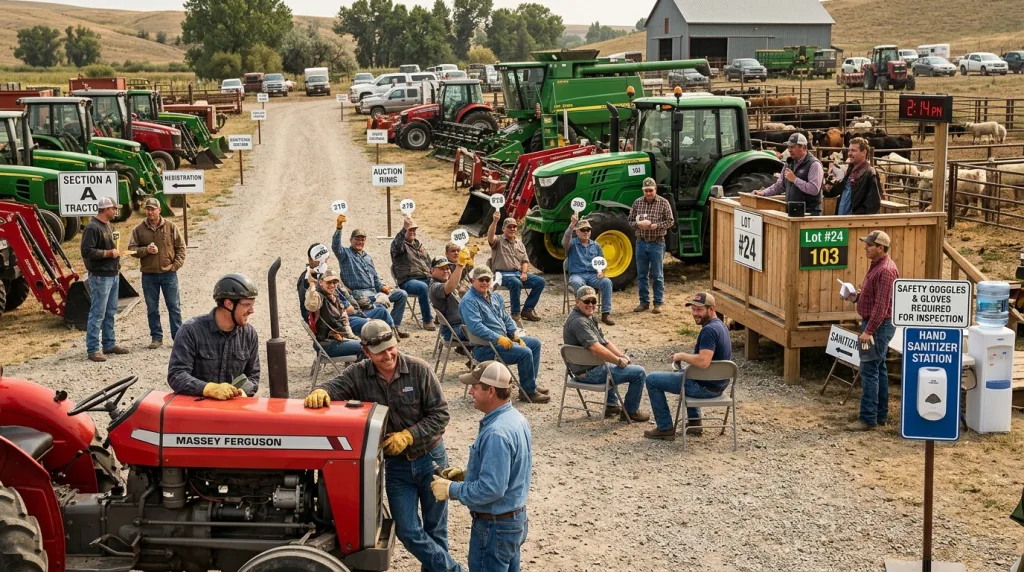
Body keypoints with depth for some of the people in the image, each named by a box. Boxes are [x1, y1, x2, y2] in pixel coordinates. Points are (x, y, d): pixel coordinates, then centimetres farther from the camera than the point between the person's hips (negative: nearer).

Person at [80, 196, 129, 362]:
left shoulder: (108, 226, 14)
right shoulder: (92, 228, -15)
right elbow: (87, 251, -23)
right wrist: (109, 253, -17)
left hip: (113, 275, 10)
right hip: (100, 277, -9)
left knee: (110, 312, 16)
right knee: (97, 314, -6)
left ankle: (109, 344, 26)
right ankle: (92, 350, -2)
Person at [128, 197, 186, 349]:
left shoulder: (170, 227, 1)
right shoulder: (139, 230, 3)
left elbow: (180, 247, 2)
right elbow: (132, 249, 2)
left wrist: (176, 265, -8)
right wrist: (146, 250, -16)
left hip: (169, 273, -1)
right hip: (149, 275, 1)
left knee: (174, 306, 3)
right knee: (152, 309, 7)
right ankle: (156, 338, 16)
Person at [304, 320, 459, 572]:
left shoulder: (418, 370, -15)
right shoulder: (359, 375, -8)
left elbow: (440, 414, -13)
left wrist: (407, 436, -23)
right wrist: (320, 392, -40)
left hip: (430, 458, -2)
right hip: (396, 464, 2)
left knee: (435, 528, 12)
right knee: (408, 531, 1)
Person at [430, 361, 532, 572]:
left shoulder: (497, 433, -28)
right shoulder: (515, 418, 4)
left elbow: (491, 489, -29)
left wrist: (451, 490, -18)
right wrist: (466, 474, 9)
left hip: (495, 527, -10)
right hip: (516, 520, 10)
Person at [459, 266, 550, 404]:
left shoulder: (495, 297, 16)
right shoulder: (469, 301, -14)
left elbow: (506, 319, 22)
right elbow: (475, 327, -26)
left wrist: (515, 335, 4)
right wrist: (499, 339, -27)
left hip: (504, 339, 10)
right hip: (484, 348, -10)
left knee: (535, 343, 10)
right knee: (525, 353, -24)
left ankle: (530, 385, 13)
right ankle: (528, 392, -11)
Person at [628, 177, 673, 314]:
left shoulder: (663, 203, -3)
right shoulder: (637, 203, 5)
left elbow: (670, 221, -3)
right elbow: (630, 221, 8)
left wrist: (656, 226, -19)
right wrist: (638, 224, -15)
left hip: (657, 243, -3)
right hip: (641, 242, 3)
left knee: (657, 276, 2)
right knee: (641, 275, 7)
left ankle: (658, 303, 9)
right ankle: (644, 302, 16)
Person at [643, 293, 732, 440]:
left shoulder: (709, 330, -24)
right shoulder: (720, 325, 8)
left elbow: (703, 362, -35)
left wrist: (682, 356, -19)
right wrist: (685, 357, 11)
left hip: (705, 387, -10)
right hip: (718, 384, 10)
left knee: (652, 379, 2)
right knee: (686, 372, 42)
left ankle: (665, 428, 8)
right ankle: (694, 422, 34)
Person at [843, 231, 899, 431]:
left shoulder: (885, 270, -20)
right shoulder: (877, 265, 13)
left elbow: (881, 305, -24)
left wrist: (868, 330, -25)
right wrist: (857, 297, 6)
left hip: (878, 326, -11)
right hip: (875, 325, 11)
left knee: (869, 371, -9)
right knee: (878, 369, 15)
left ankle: (868, 418, -7)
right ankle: (881, 414, 22)